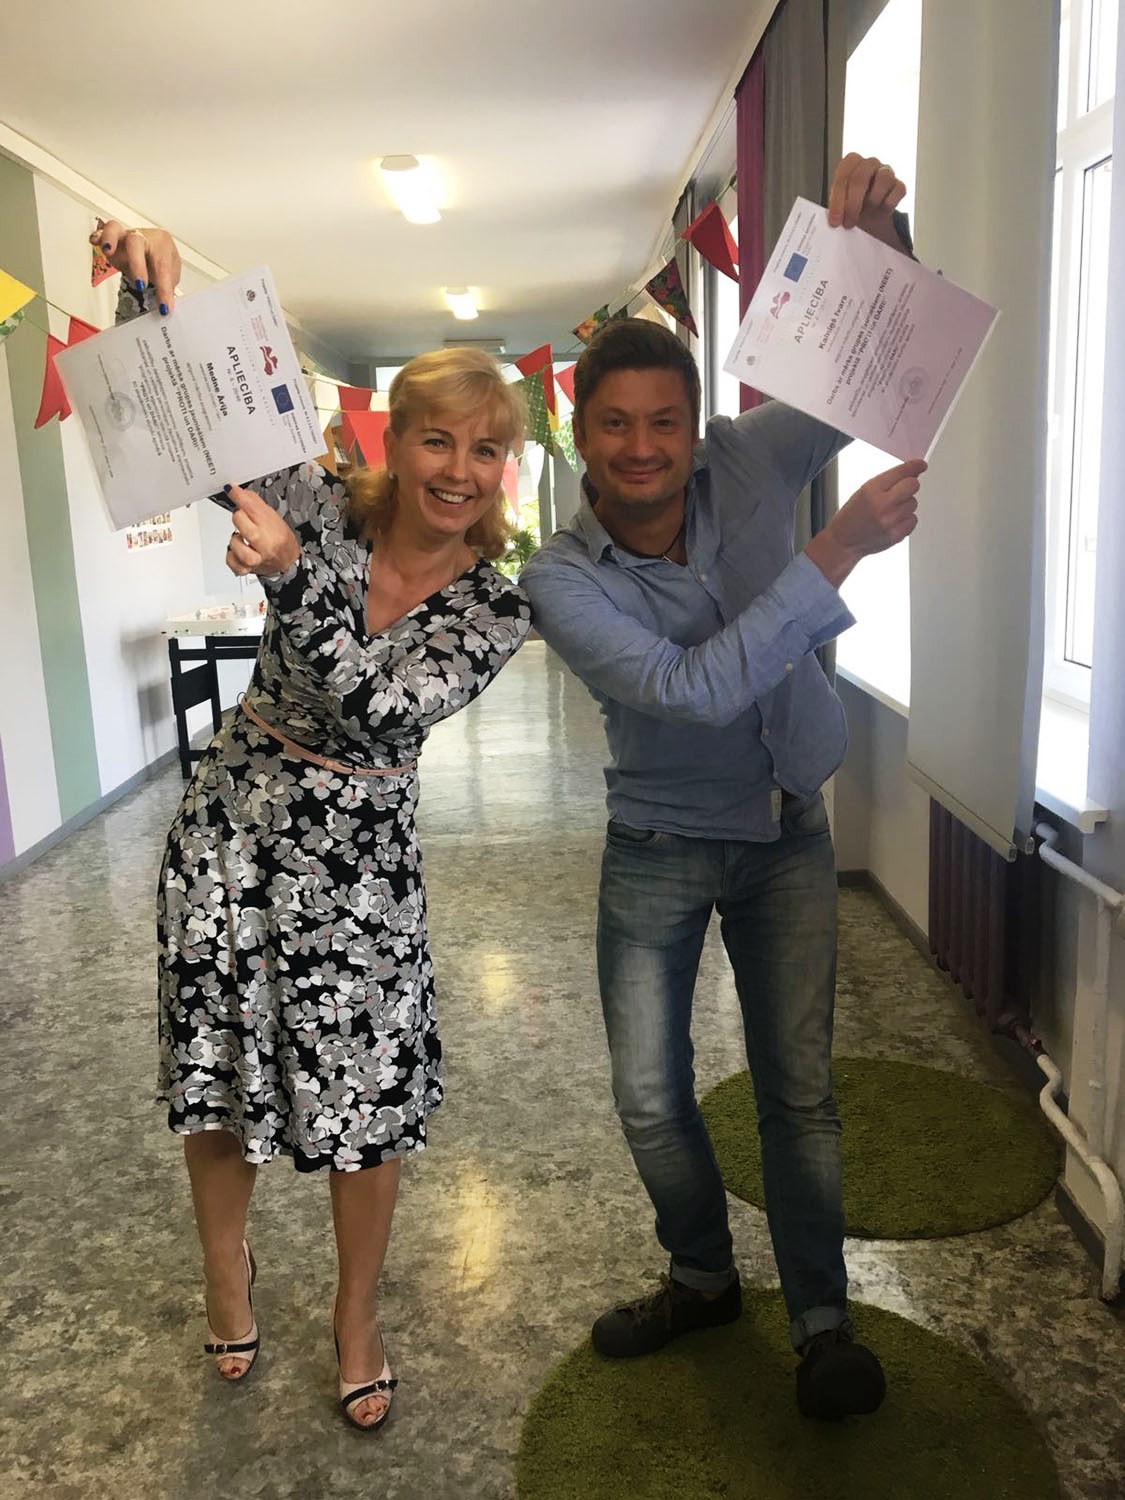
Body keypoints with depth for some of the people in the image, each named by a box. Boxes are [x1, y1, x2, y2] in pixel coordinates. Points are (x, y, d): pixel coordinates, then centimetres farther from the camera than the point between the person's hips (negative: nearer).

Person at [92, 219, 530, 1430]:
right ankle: (227, 1273, 45)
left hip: (362, 854, 0)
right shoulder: (318, 508, -10)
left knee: (370, 1103, 6)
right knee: (219, 1073, 15)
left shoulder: (497, 604, -12)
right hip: (232, 824, 1)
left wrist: (291, 577, -40)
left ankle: (356, 1318, 35)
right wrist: (149, 289, -26)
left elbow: (375, 713, -27)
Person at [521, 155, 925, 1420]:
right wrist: (841, 549, -36)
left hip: (786, 836, 1)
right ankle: (702, 1278, 38)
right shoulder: (560, 580, -20)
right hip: (656, 852, -1)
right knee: (649, 1098, 10)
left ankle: (821, 1319, 28)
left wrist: (877, 234, -32)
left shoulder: (748, 466, -13)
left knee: (799, 1089, 7)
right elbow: (695, 687, -33)